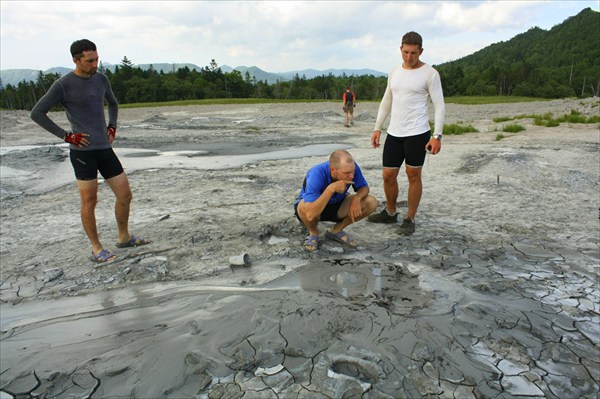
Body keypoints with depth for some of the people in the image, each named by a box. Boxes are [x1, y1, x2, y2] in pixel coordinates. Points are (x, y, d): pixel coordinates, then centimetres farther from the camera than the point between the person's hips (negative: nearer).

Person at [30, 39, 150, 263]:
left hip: (105, 148, 5)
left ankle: (124, 237, 22)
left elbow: (112, 104, 28)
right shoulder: (62, 85, -6)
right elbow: (37, 113, -4)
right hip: (82, 151, -5)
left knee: (125, 195, 4)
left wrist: (112, 127, 13)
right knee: (89, 201, -1)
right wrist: (66, 136, -9)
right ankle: (97, 249, 12)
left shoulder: (101, 79, 10)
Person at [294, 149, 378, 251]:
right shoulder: (316, 175, -37)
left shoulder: (351, 167, -24)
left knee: (371, 203, -16)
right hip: (313, 209, -4)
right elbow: (310, 214, -46)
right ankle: (313, 233, -4)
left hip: (336, 205, 4)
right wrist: (331, 188, -50)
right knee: (305, 208, -40)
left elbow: (364, 187, -7)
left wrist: (357, 198, -29)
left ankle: (336, 230, 4)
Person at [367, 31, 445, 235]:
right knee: (388, 175, 8)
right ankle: (390, 213, 29)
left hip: (417, 133, -5)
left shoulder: (430, 73, -5)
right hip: (394, 133, 5)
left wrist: (437, 135, -15)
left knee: (413, 175, 3)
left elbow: (439, 106, -7)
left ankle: (410, 220, 16)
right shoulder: (394, 72, 11)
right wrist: (377, 128, 12)